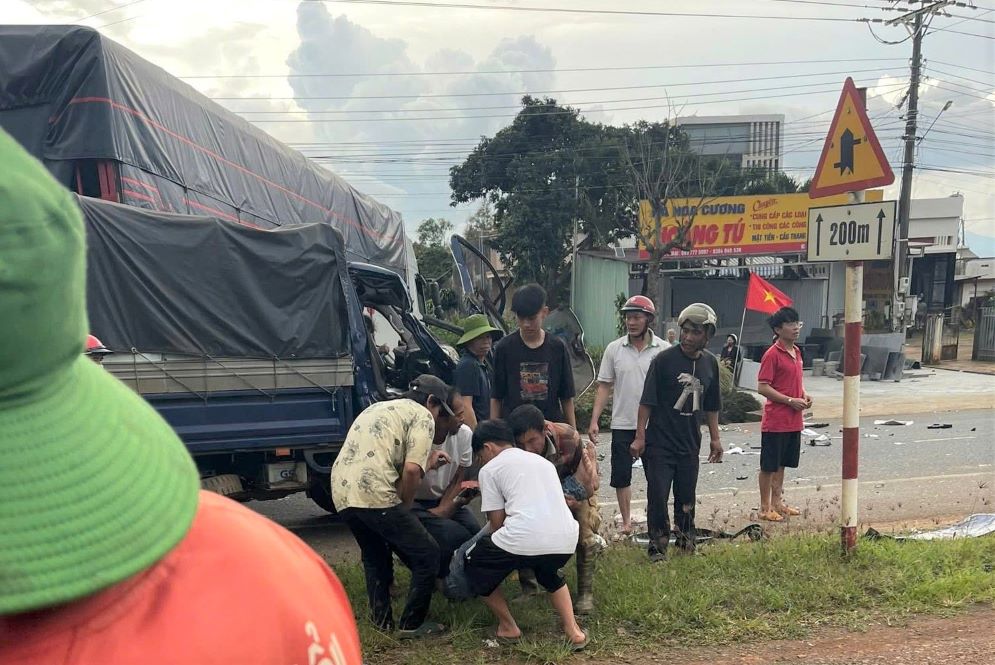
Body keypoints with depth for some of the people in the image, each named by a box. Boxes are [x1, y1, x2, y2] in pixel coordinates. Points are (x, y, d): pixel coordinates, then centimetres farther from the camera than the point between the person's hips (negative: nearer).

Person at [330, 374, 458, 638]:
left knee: (375, 556, 30)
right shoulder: (422, 416, 5)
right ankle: (412, 624, 13)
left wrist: (427, 463, 30)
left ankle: (382, 620, 31)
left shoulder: (380, 408, 30)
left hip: (341, 492, 8)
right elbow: (411, 471, -9)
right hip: (374, 495, -8)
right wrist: (404, 508, 6)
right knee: (427, 555, 7)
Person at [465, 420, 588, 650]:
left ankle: (508, 627, 24)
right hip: (566, 540, 6)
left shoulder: (490, 468, 11)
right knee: (549, 573, 39)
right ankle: (572, 630, 24)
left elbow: (497, 521, 7)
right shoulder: (542, 461, 28)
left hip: (525, 538, -6)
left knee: (475, 564, 23)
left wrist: (505, 551, 26)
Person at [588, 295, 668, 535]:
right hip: (622, 424, 2)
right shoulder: (614, 349, 1)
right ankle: (626, 521, 22)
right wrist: (594, 421, -3)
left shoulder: (663, 349, -4)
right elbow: (604, 387, 3)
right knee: (621, 475, 7)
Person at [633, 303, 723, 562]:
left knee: (686, 498, 14)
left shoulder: (710, 363, 4)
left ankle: (687, 544, 31)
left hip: (689, 444, 4)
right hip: (659, 442, -4)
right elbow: (647, 401, -10)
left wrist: (715, 438, 16)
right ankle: (658, 549, 12)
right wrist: (640, 436, -12)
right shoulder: (664, 359, -12)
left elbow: (711, 406, 14)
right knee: (658, 497, -2)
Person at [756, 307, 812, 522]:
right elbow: (762, 387, -17)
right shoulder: (772, 355, -14)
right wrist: (791, 401, -19)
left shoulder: (796, 352, 12)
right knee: (769, 466, 2)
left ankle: (777, 502, 28)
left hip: (794, 421, 8)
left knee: (781, 464, 17)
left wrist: (804, 395, 3)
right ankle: (765, 508, 11)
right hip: (775, 422, -8)